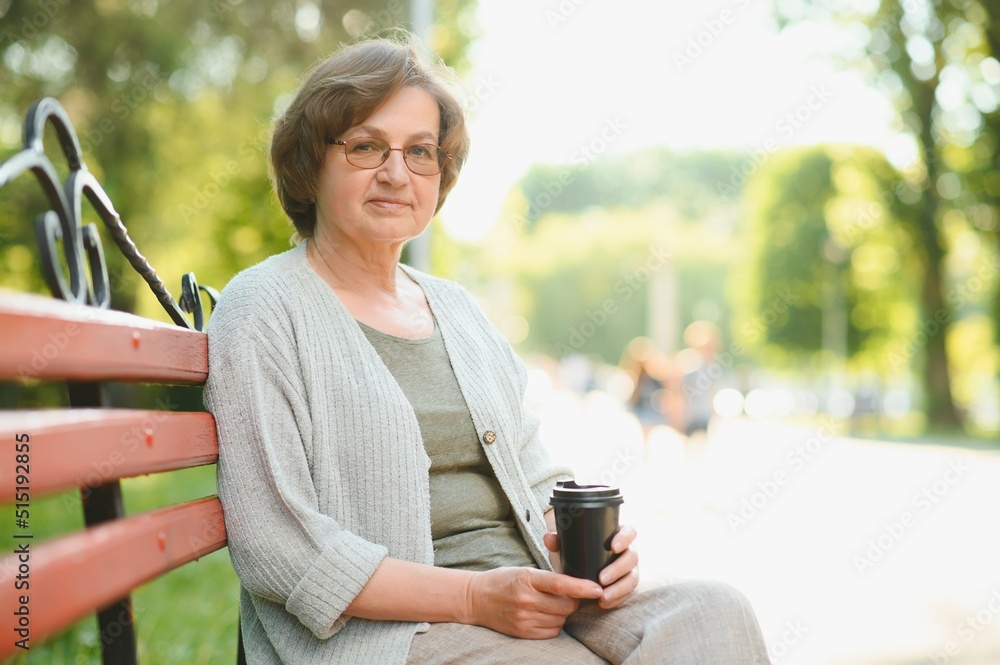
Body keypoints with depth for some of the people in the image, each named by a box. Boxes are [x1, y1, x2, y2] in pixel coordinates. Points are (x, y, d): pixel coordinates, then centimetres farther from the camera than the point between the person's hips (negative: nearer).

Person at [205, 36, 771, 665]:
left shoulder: (456, 307, 19)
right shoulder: (264, 311, -3)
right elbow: (275, 547, -12)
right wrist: (474, 597, -17)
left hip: (539, 606, 7)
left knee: (715, 610, -19)